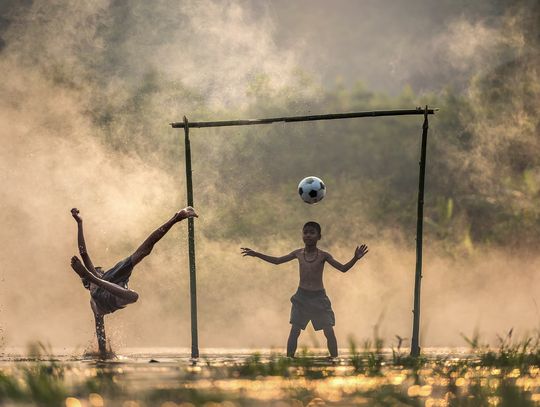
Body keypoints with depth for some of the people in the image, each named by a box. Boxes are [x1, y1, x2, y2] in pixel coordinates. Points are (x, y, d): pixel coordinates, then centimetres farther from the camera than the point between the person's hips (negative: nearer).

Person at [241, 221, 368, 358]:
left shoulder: (323, 255, -6)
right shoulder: (298, 253, 2)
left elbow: (343, 268, -9)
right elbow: (277, 261, 14)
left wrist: (355, 259, -27)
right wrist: (256, 254, 12)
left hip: (319, 296, -2)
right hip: (301, 296, 2)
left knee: (329, 331, -6)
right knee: (294, 330, -3)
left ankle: (335, 359, 2)